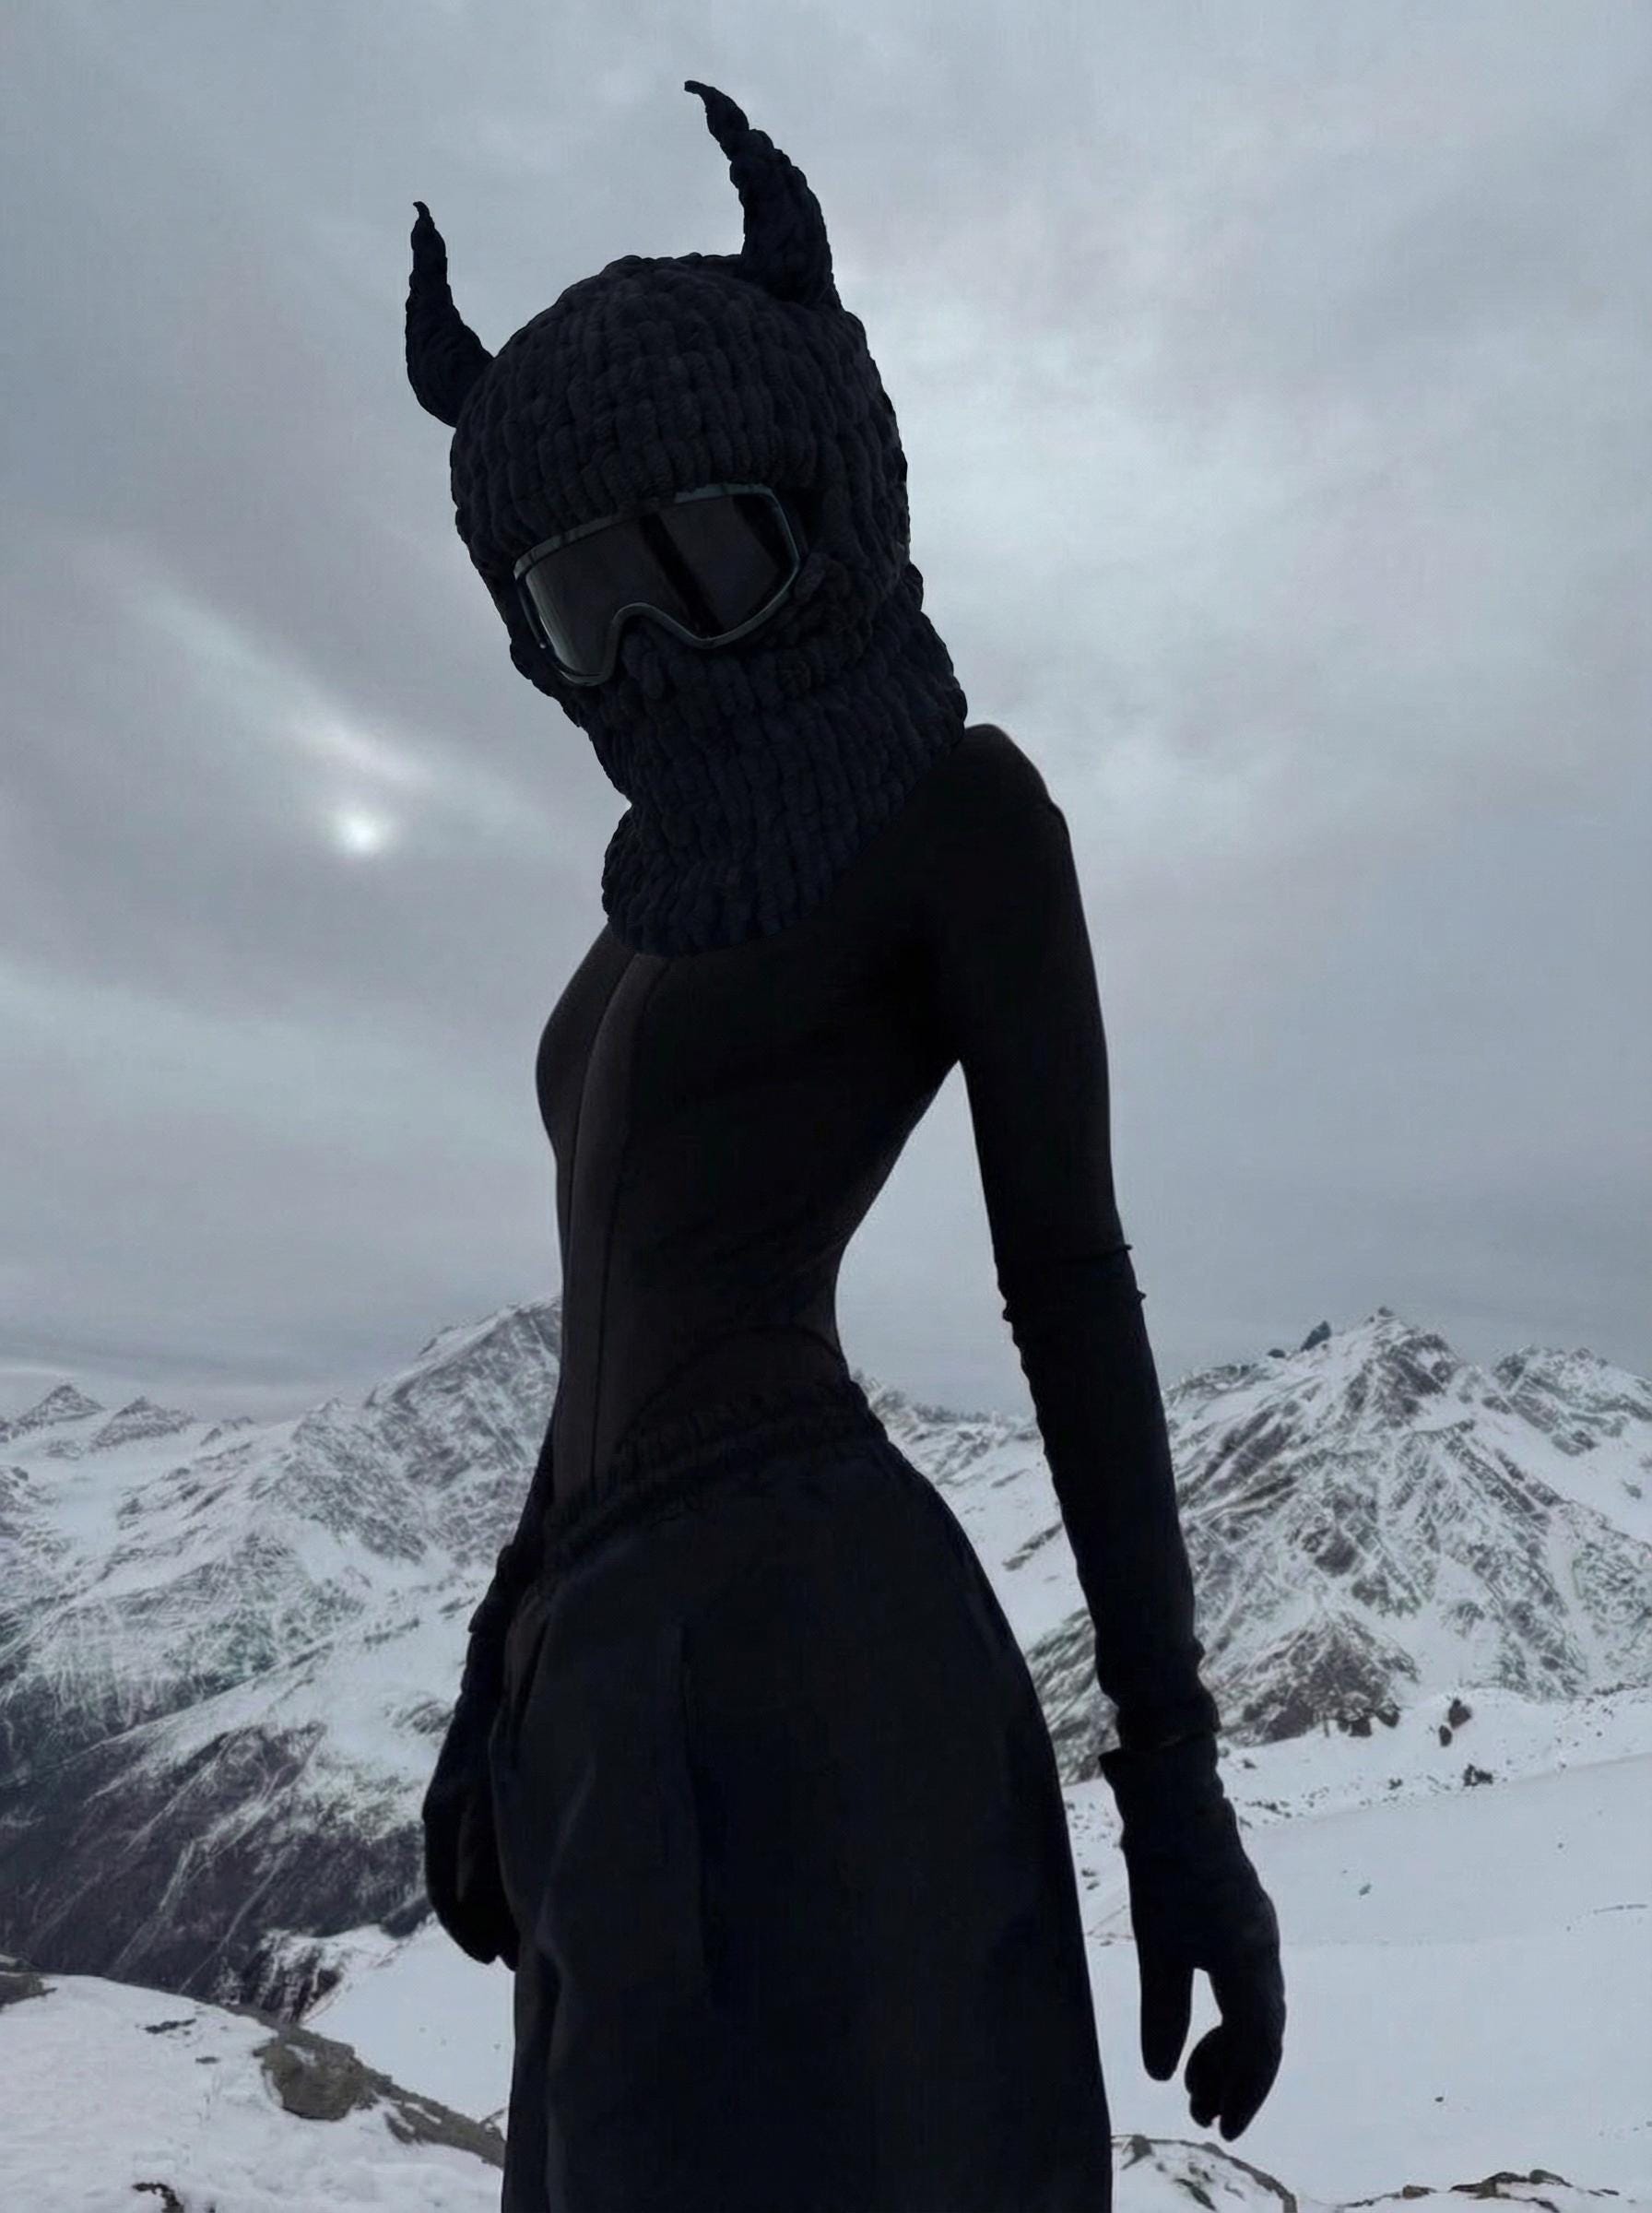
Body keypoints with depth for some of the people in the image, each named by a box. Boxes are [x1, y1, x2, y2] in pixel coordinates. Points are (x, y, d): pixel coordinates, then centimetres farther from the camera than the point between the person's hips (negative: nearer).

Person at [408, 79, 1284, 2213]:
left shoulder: (956, 799, 0)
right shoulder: (685, 892, 22)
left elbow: (1073, 1278, -8)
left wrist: (1175, 1770, -10)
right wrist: (499, 1682, 21)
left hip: (791, 1664, -8)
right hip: (632, 1676, 9)